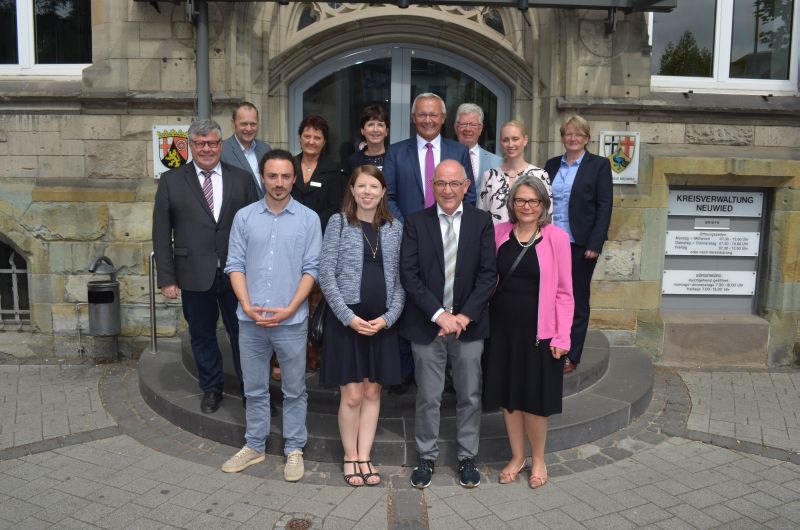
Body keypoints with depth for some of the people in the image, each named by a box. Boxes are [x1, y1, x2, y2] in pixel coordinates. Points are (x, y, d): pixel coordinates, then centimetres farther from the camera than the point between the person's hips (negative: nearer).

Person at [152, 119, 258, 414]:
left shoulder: (241, 179, 4)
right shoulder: (171, 181, 3)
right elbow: (161, 233, 1)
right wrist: (166, 277, -3)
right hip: (195, 276, 0)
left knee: (243, 333, 9)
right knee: (202, 335, 13)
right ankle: (211, 389, 32)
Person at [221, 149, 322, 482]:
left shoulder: (308, 219, -1)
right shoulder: (244, 217, 5)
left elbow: (311, 269, -4)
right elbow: (235, 264, 3)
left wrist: (289, 309, -13)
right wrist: (246, 305, -10)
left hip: (292, 321, -2)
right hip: (250, 320, 2)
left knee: (294, 390, 9)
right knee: (254, 388, 15)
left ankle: (294, 449, 24)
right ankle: (254, 446, 30)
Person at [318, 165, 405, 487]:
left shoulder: (395, 228, 6)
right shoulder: (338, 223, -1)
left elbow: (400, 278, 6)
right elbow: (326, 275, -5)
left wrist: (388, 317, -7)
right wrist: (349, 317, -13)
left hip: (382, 323, 3)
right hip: (346, 320, -3)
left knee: (372, 391, 9)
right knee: (352, 395, 1)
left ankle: (364, 457, 21)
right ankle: (350, 457, 20)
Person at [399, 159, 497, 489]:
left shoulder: (481, 222, 1)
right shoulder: (415, 223, -1)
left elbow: (488, 273, -3)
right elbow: (408, 274, -8)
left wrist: (465, 315, -13)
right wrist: (439, 314, -16)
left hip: (468, 323, 1)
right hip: (426, 324, -1)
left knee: (470, 396, 12)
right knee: (428, 397, 9)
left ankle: (467, 458, 29)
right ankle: (426, 457, 27)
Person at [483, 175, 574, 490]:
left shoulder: (556, 238, -6)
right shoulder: (499, 233, 2)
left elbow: (564, 292, -4)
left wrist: (562, 337, -8)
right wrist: (484, 318, 0)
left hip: (538, 332, -3)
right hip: (502, 328, 3)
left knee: (534, 399, 6)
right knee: (507, 395, 12)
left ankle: (538, 460, 29)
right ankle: (517, 457, 32)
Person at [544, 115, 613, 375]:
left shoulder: (599, 165, 0)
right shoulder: (552, 165, 11)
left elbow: (605, 206, -5)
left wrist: (595, 244, -12)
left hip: (581, 244, -3)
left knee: (577, 300, 6)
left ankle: (571, 356, 15)